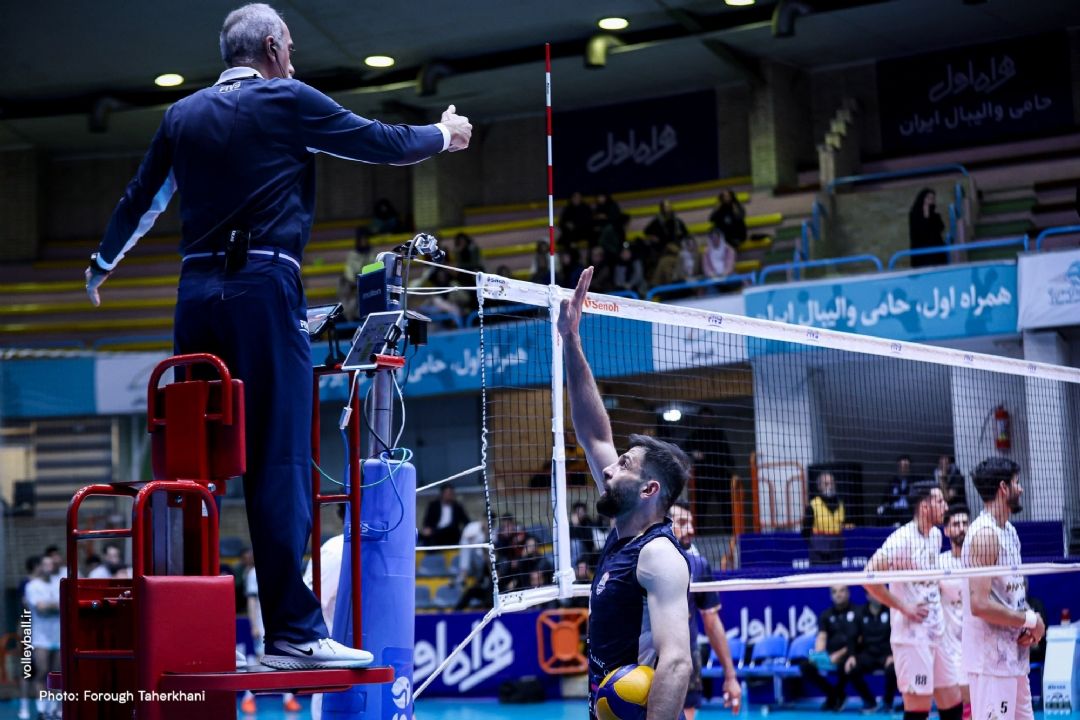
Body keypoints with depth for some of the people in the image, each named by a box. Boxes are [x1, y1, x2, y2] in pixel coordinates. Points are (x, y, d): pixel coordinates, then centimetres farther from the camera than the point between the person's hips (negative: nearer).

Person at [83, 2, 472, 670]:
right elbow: (381, 142, 8)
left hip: (198, 292, 6)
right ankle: (293, 632, -10)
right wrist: (443, 135, 28)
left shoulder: (184, 114, 14)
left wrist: (102, 266, 41)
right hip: (264, 288, -5)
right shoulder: (288, 101, 0)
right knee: (278, 462, -8)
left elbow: (140, 200, 24)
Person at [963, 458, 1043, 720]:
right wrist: (1030, 620, -14)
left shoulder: (1009, 531, 13)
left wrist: (1030, 620, 1)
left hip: (1013, 656, 10)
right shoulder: (985, 534, -17)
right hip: (992, 658, -10)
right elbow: (980, 604, -25)